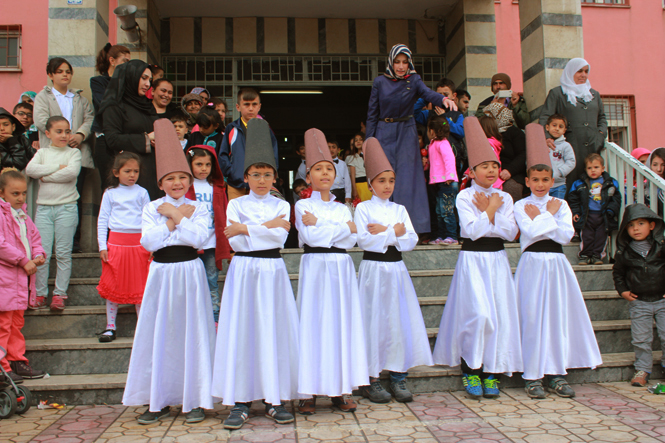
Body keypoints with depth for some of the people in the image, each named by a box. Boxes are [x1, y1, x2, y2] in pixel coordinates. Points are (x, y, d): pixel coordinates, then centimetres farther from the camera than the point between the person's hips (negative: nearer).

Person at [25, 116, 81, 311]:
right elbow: (30, 169, -6)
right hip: (44, 207, 2)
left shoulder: (73, 152, 5)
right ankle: (40, 294, 9)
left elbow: (72, 172, -15)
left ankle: (59, 294, 7)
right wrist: (57, 167, -11)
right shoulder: (43, 152, 12)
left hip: (66, 207, -2)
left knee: (63, 253, 0)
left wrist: (46, 176, -8)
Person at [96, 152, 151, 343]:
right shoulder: (110, 193, 7)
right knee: (113, 286, 6)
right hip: (116, 243, 0)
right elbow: (102, 220, 8)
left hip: (139, 244, 0)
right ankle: (110, 326, 17)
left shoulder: (141, 192, 6)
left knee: (140, 286, 4)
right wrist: (102, 246, 1)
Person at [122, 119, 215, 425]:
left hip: (190, 272, -1)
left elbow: (198, 239, -14)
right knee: (158, 335, 5)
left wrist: (175, 216, -10)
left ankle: (195, 400, 12)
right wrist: (177, 220, -10)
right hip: (161, 272, 2)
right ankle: (159, 401, 17)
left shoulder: (199, 209, 2)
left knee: (192, 334, 2)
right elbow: (149, 242, -9)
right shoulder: (152, 208, 5)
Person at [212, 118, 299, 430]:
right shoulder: (236, 204, 7)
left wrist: (245, 229, -11)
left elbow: (280, 237, -9)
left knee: (274, 331, 1)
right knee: (241, 331, -2)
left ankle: (275, 399, 11)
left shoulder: (281, 206, 9)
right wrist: (266, 227, -9)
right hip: (244, 270, 0)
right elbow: (236, 243, -5)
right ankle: (240, 400, 6)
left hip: (272, 271, 1)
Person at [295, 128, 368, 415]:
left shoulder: (342, 208, 15)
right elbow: (309, 236, -12)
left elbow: (351, 241, 0)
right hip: (315, 267, -4)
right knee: (313, 324, -4)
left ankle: (340, 390, 11)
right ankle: (308, 393, 3)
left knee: (342, 323, 3)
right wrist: (343, 228, -7)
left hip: (341, 269, 4)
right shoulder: (303, 205, 4)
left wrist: (319, 226, -8)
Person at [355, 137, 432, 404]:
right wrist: (394, 232, -11)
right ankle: (372, 380, 8)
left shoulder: (399, 209, 12)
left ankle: (399, 377, 11)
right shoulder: (363, 208, 1)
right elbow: (364, 241, -13)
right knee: (375, 323, -2)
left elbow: (411, 241, 0)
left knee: (402, 321, 2)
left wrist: (384, 232, -11)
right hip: (374, 269, -4)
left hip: (396, 269, 4)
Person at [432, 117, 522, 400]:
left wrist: (489, 211, -8)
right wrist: (491, 210, -8)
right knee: (479, 314, -13)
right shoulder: (464, 197, -4)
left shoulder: (504, 198, 9)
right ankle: (470, 370, 4)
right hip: (473, 259, -4)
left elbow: (511, 233, -2)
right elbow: (472, 231, -15)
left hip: (497, 260, 5)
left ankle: (492, 371, 12)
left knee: (500, 314, 1)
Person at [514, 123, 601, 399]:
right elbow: (530, 231, -16)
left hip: (557, 264, 3)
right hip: (533, 263, -3)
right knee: (533, 317, -3)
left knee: (559, 315, 4)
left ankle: (556, 373, 14)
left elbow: (566, 235, -5)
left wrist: (538, 218, -8)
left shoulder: (561, 204, 9)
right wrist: (550, 215, -6)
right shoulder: (521, 206, 1)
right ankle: (533, 376, 5)